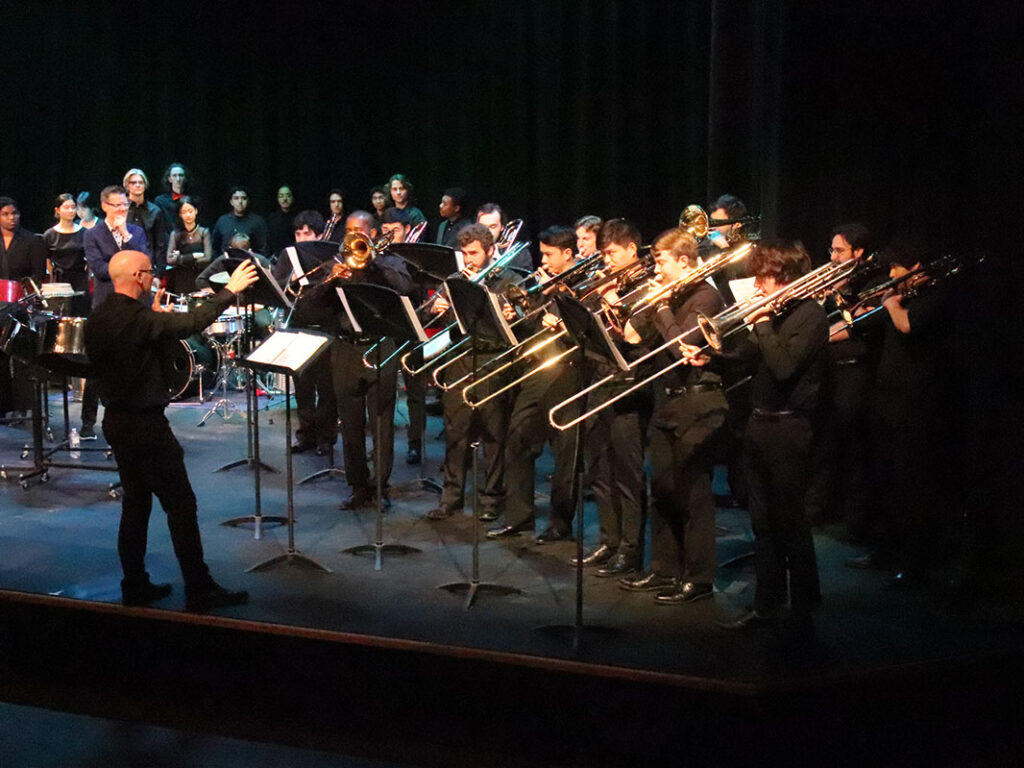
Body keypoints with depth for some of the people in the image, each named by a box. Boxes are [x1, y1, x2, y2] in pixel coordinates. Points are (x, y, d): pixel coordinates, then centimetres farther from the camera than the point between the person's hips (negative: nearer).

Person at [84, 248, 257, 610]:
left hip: (115, 418, 9)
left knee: (135, 502, 16)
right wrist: (230, 290, -10)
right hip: (145, 423, -9)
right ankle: (199, 590, 3)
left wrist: (154, 314, 14)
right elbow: (193, 321, -21)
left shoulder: (97, 318, 5)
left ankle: (135, 586, 22)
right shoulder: (138, 318, -21)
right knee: (181, 504, -1)